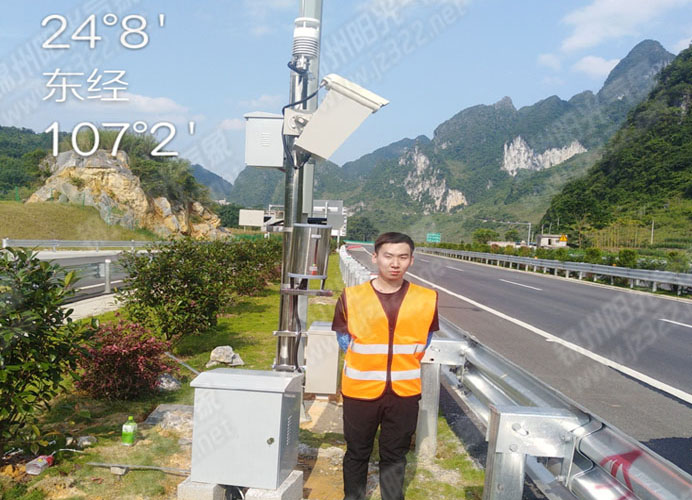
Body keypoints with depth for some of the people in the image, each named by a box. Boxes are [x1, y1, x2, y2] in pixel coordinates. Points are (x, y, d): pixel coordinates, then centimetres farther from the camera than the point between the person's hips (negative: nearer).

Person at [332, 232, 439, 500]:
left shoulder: (427, 300, -6)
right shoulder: (352, 298, -9)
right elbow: (343, 337, 5)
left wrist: (404, 364, 5)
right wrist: (365, 361, 2)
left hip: (404, 392, 1)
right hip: (360, 390, 0)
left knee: (395, 457, 16)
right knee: (357, 454, 17)